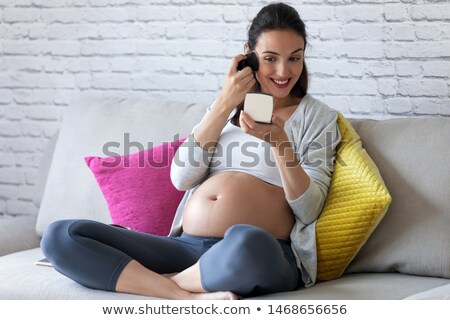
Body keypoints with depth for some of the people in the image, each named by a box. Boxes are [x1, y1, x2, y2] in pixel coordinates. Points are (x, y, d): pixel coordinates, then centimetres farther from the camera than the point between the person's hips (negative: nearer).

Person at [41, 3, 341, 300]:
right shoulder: (228, 107, 23)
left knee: (247, 243, -45)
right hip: (188, 247, 5)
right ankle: (190, 297, -28)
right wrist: (225, 104, 1)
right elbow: (182, 178, 6)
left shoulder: (319, 117, 12)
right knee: (60, 236, -15)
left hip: (265, 255, -4)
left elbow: (308, 210, 0)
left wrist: (278, 141, -14)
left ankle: (159, 282, -17)